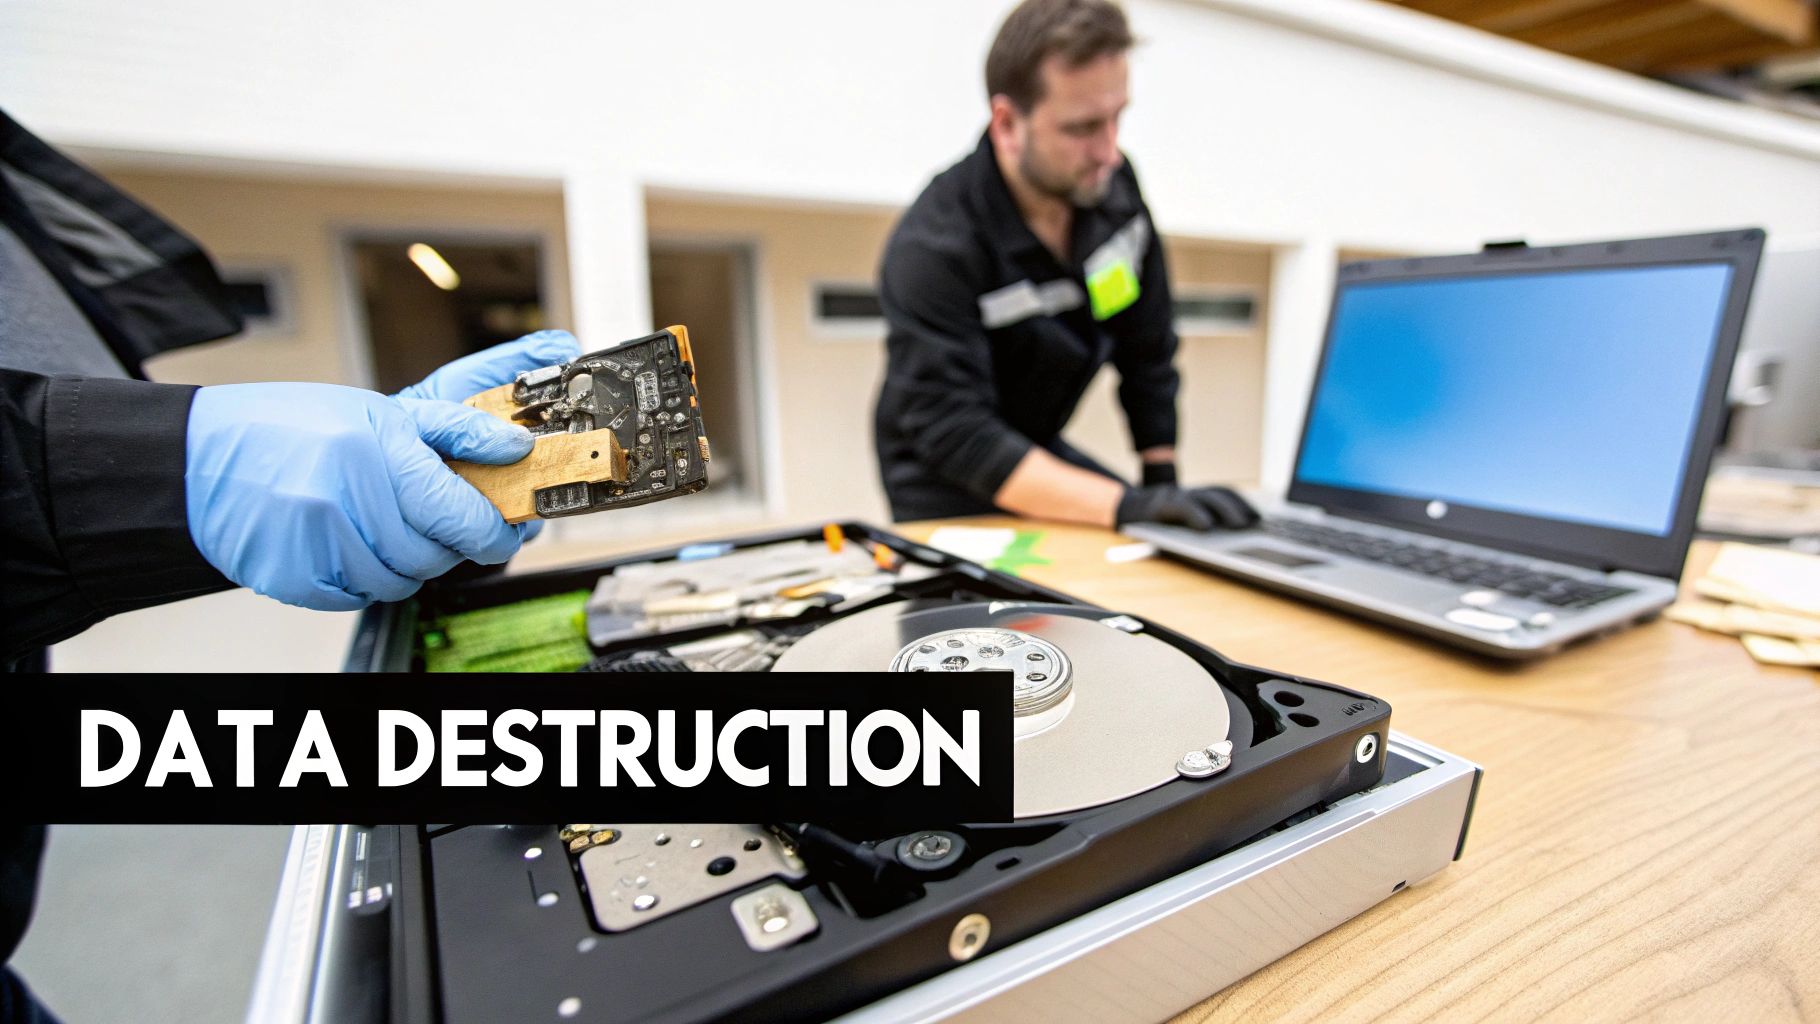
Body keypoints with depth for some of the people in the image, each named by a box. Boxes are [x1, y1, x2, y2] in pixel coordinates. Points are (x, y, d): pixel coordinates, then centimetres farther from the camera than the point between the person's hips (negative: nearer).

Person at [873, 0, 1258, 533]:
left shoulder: (1111, 184, -9)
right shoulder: (933, 249, -27)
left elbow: (1148, 349, -1)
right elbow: (957, 438, -33)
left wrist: (1163, 486, -4)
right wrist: (1126, 505, -41)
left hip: (1039, 447, 6)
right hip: (946, 486, -6)